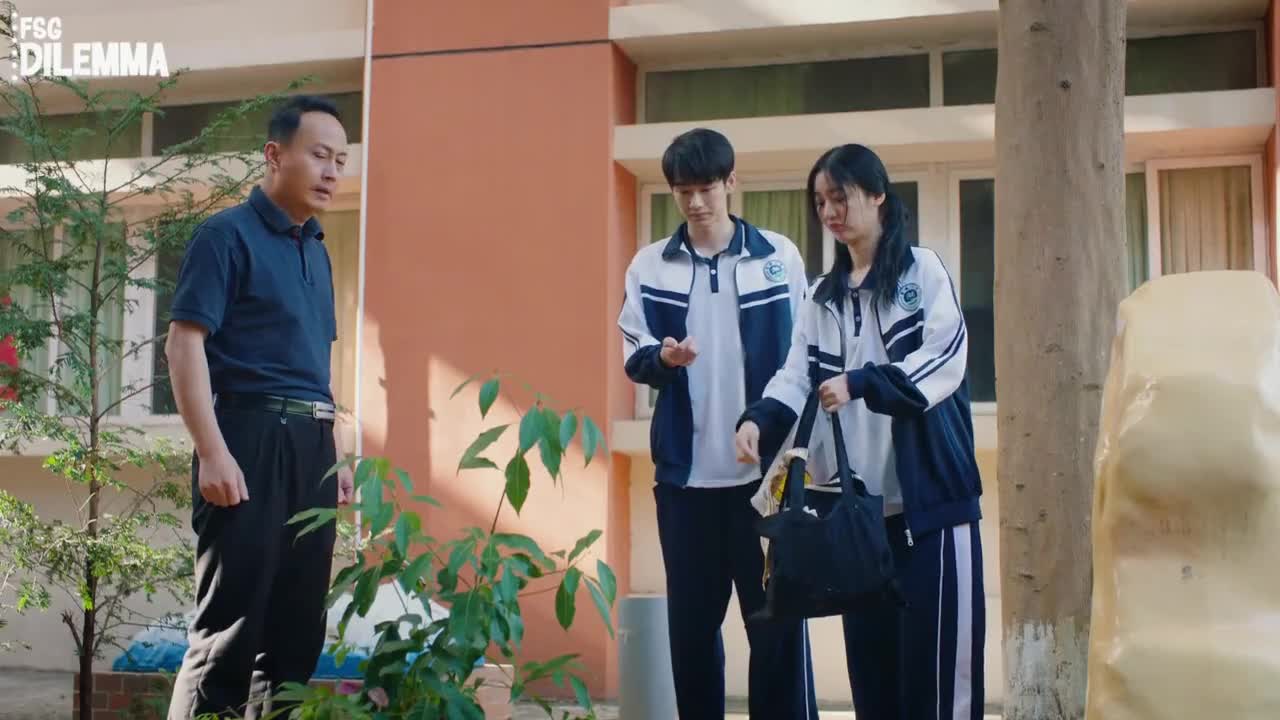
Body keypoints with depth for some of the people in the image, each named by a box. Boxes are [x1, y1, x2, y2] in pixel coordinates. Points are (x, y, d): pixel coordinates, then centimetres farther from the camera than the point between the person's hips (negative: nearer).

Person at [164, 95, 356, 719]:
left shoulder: (316, 250, 18)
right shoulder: (227, 234, -5)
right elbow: (184, 344, -12)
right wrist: (213, 454, -20)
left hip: (310, 446, 8)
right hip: (251, 438, -7)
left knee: (298, 626, 10)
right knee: (230, 625, -5)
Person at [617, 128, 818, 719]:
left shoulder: (779, 256, 1)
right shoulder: (650, 265, 4)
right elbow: (633, 356, 5)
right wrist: (662, 356, -17)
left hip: (766, 466, -1)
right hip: (685, 470, 2)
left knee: (777, 615, 3)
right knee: (691, 620, 9)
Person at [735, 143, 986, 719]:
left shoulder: (923, 271, 1)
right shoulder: (823, 296, 16)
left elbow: (944, 362, -12)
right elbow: (797, 377, 5)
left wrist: (860, 383, -25)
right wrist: (759, 419, -15)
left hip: (928, 497, -5)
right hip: (856, 504, 5)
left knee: (935, 652, -4)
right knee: (869, 654, 10)